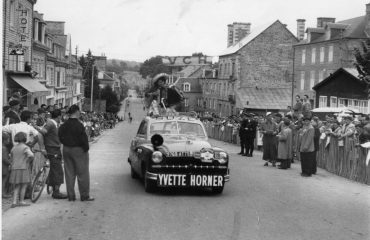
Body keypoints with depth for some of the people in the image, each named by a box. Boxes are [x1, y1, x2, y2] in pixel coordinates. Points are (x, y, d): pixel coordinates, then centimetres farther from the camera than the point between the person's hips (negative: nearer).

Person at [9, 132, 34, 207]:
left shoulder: (14, 148, 12)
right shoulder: (25, 147, -9)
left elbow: (11, 157, 20)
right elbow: (31, 155, -25)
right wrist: (28, 161, -8)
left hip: (15, 169, 6)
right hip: (23, 169, -6)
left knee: (17, 187, 10)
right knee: (24, 186, 4)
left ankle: (14, 202, 4)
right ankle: (21, 201, 7)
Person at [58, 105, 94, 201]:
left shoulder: (63, 126, 4)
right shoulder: (78, 125, -18)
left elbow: (60, 138, 9)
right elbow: (83, 138, -19)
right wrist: (86, 148, -6)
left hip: (66, 150, 7)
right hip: (78, 150, -6)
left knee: (69, 174, 11)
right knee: (82, 174, 3)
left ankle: (71, 195, 14)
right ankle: (85, 195, 7)